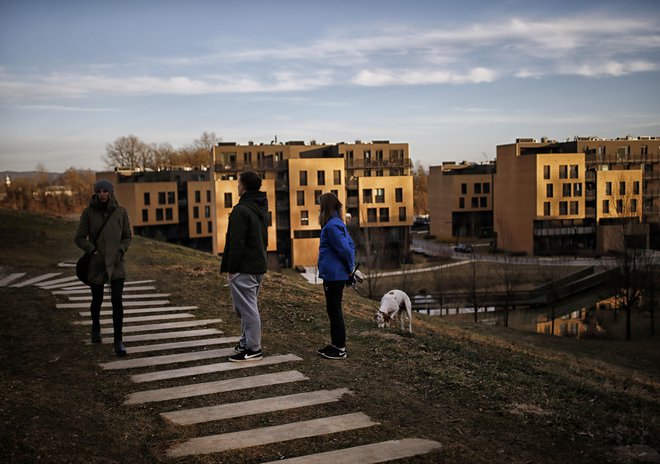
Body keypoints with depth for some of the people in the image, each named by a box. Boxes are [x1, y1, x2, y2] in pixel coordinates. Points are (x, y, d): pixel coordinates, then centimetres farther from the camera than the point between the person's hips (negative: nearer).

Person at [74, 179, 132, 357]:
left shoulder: (121, 211, -3)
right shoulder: (88, 212, -5)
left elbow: (127, 236, 6)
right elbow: (79, 238, -2)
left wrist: (120, 251, -10)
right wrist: (93, 251, -15)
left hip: (117, 263, 0)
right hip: (96, 264, 1)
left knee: (117, 300, -12)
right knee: (97, 300, 14)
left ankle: (118, 341, -5)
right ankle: (95, 328, 43)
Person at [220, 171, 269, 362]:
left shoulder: (241, 210, -16)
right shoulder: (262, 209, 14)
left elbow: (236, 242, -19)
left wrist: (231, 268, -14)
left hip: (243, 268, -10)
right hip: (258, 265, 10)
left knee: (247, 308, -5)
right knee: (248, 306, 19)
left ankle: (253, 349, -1)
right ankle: (247, 342, 28)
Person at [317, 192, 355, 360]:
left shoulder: (332, 226, -19)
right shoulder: (338, 223, 11)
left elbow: (345, 249, -23)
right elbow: (350, 245, 15)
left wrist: (349, 268, -9)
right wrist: (350, 269, 11)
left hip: (333, 276, -10)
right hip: (335, 275, 10)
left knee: (335, 310, -1)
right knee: (333, 310, 17)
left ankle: (340, 349, 7)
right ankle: (335, 344, 27)